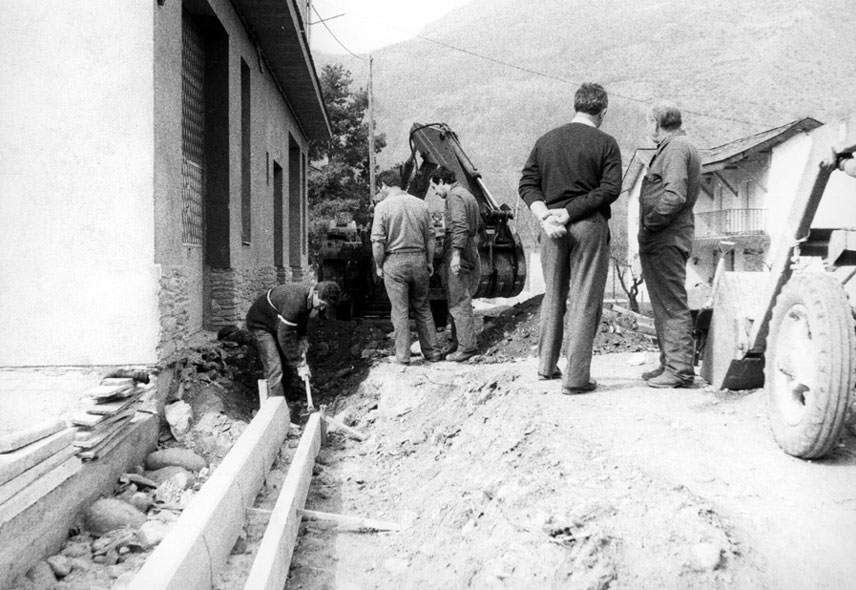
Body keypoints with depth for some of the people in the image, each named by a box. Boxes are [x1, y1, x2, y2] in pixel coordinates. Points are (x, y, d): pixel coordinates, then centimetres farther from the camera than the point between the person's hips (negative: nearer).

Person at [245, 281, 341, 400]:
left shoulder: (308, 297, -8)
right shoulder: (295, 301, -37)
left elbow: (301, 324, 10)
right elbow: (285, 336, -34)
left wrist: (302, 345, -4)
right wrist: (299, 364, -28)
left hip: (278, 324, 9)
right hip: (260, 324, -9)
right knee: (274, 368, -17)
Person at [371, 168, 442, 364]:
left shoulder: (383, 206, -8)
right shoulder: (420, 204, 5)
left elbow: (378, 241, -11)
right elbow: (430, 237, 7)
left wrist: (378, 266, 0)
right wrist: (430, 262, 15)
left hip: (394, 261, -4)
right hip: (419, 259, 4)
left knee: (399, 311, 4)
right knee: (422, 308, 14)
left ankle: (403, 355, 7)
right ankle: (431, 352, 18)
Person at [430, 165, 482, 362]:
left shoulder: (455, 197, -12)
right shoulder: (468, 195, 20)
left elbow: (460, 226, -23)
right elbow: (478, 223, 24)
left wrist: (456, 254, -28)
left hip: (457, 255, -10)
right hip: (470, 254, 10)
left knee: (458, 302, -7)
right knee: (459, 301, 15)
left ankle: (467, 346, -4)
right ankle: (458, 342, 21)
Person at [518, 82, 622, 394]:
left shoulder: (545, 140, 10)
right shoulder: (605, 143, -3)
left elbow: (527, 184, 4)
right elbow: (610, 189, -12)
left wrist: (546, 217, -7)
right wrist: (569, 213, -13)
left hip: (552, 227, 4)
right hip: (590, 226, -4)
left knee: (553, 296, 18)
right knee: (585, 300, 1)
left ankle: (546, 365, 26)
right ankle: (576, 377, 1)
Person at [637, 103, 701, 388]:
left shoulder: (676, 148, -11)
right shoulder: (673, 148, 22)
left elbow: (674, 196, -23)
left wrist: (649, 223, -12)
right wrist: (648, 231, 13)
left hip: (666, 239, -11)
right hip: (664, 240, 11)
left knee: (671, 304, -8)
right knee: (664, 304, 15)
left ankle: (680, 370, -4)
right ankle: (670, 364, 22)